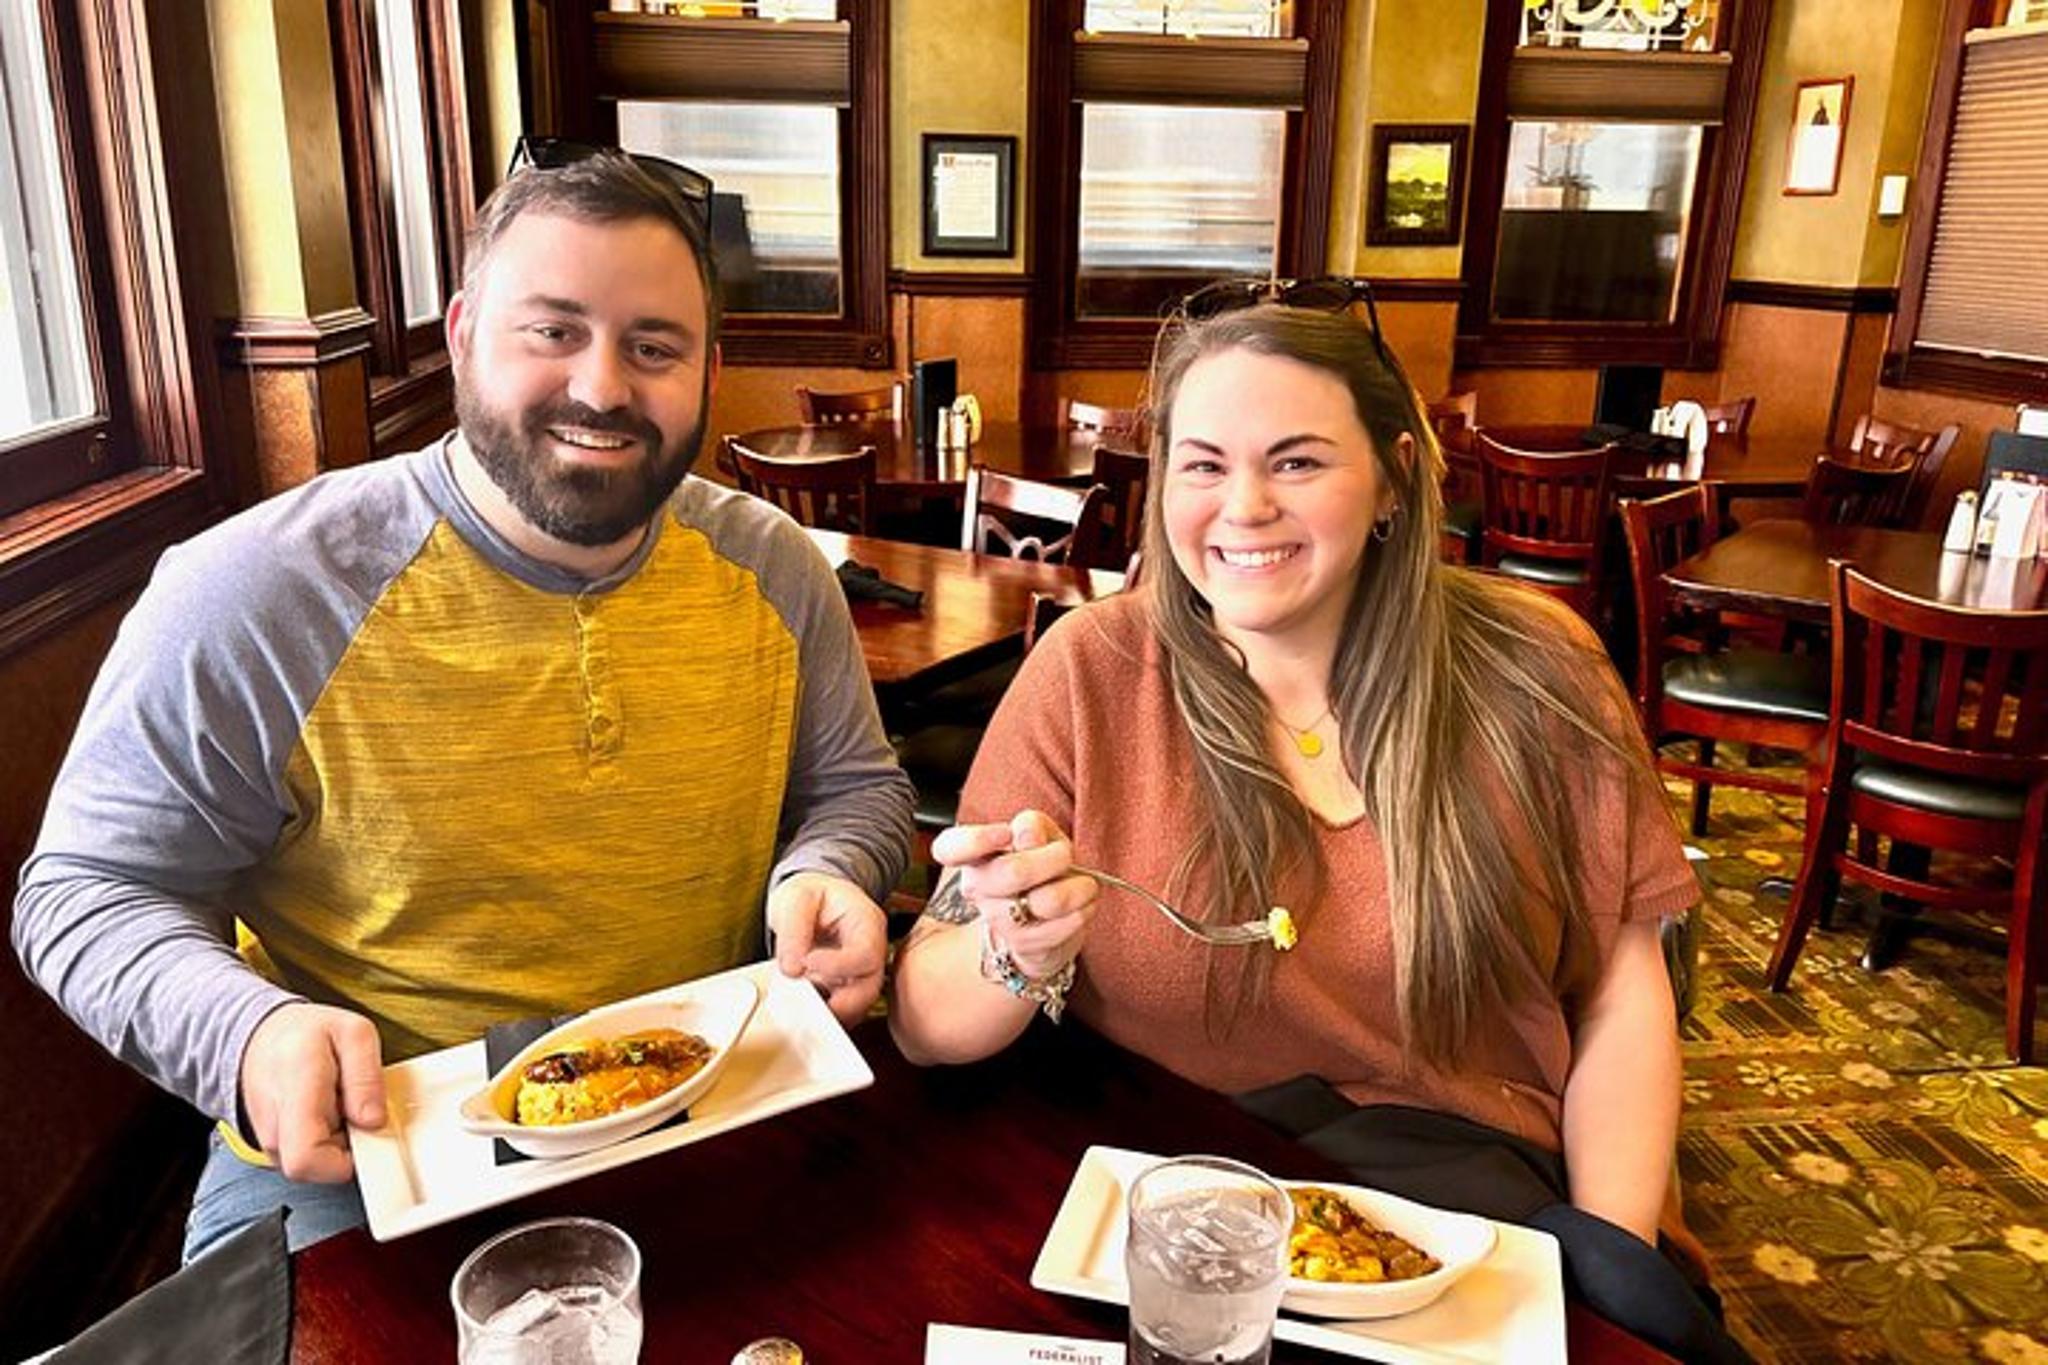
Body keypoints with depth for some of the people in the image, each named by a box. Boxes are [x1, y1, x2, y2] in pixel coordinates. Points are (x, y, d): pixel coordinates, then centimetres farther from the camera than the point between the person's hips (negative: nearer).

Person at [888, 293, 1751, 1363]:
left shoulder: (1529, 674, -4)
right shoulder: (1090, 674, -7)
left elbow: (1620, 1002, 3)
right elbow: (925, 1024, -5)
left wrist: (1610, 1253, -10)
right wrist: (1022, 955, -26)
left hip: (1459, 1176, 2)